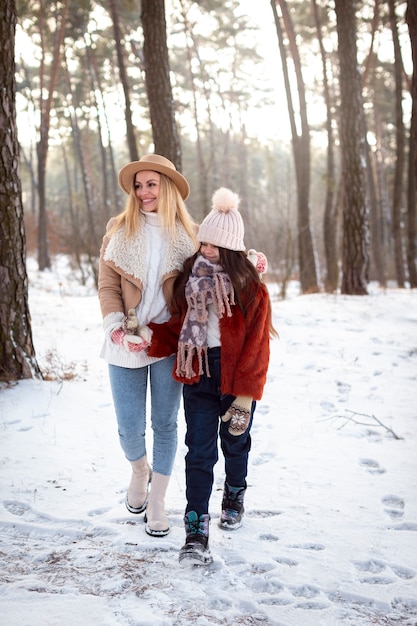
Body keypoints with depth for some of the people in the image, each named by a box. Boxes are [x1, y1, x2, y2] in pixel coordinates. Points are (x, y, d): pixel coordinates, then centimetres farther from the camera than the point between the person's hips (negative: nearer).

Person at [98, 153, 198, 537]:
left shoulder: (188, 233, 3)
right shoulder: (119, 230, 2)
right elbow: (107, 286, -1)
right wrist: (117, 329, -14)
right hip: (125, 344, 0)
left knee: (165, 423, 8)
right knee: (130, 428, 2)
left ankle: (157, 501, 25)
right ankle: (140, 471, 37)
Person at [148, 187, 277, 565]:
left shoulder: (252, 288, -9)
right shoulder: (189, 278, 2)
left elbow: (256, 345, -11)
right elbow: (177, 327, 7)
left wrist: (245, 396, -15)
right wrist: (149, 336, -11)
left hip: (235, 380, -2)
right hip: (198, 376, 2)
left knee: (235, 443, 18)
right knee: (199, 452, -3)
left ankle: (235, 495, 46)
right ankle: (196, 533, -2)